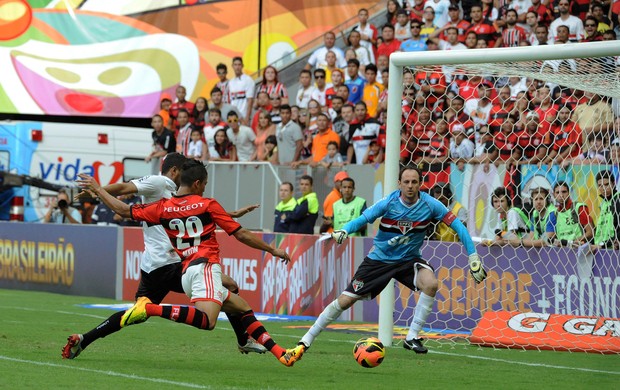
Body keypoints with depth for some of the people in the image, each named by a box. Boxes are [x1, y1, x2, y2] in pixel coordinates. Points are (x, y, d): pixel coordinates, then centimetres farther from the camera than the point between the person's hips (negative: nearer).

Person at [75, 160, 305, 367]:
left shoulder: (163, 208, 13)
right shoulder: (208, 205, 4)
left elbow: (124, 210, 18)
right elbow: (241, 235, 4)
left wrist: (96, 188, 32)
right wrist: (273, 250, 15)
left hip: (186, 273, 7)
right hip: (205, 267, -7)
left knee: (243, 309, 16)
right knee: (207, 321, -30)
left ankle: (281, 354, 7)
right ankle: (150, 308, -36)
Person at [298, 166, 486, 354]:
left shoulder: (430, 204, -15)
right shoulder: (389, 202, -18)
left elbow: (456, 225, -12)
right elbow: (363, 219, -18)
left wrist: (473, 257, -16)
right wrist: (344, 230, -39)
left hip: (409, 259, 1)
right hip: (379, 259, -1)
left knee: (431, 283, -30)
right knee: (344, 301, -4)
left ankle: (412, 338, -16)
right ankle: (307, 339, 12)